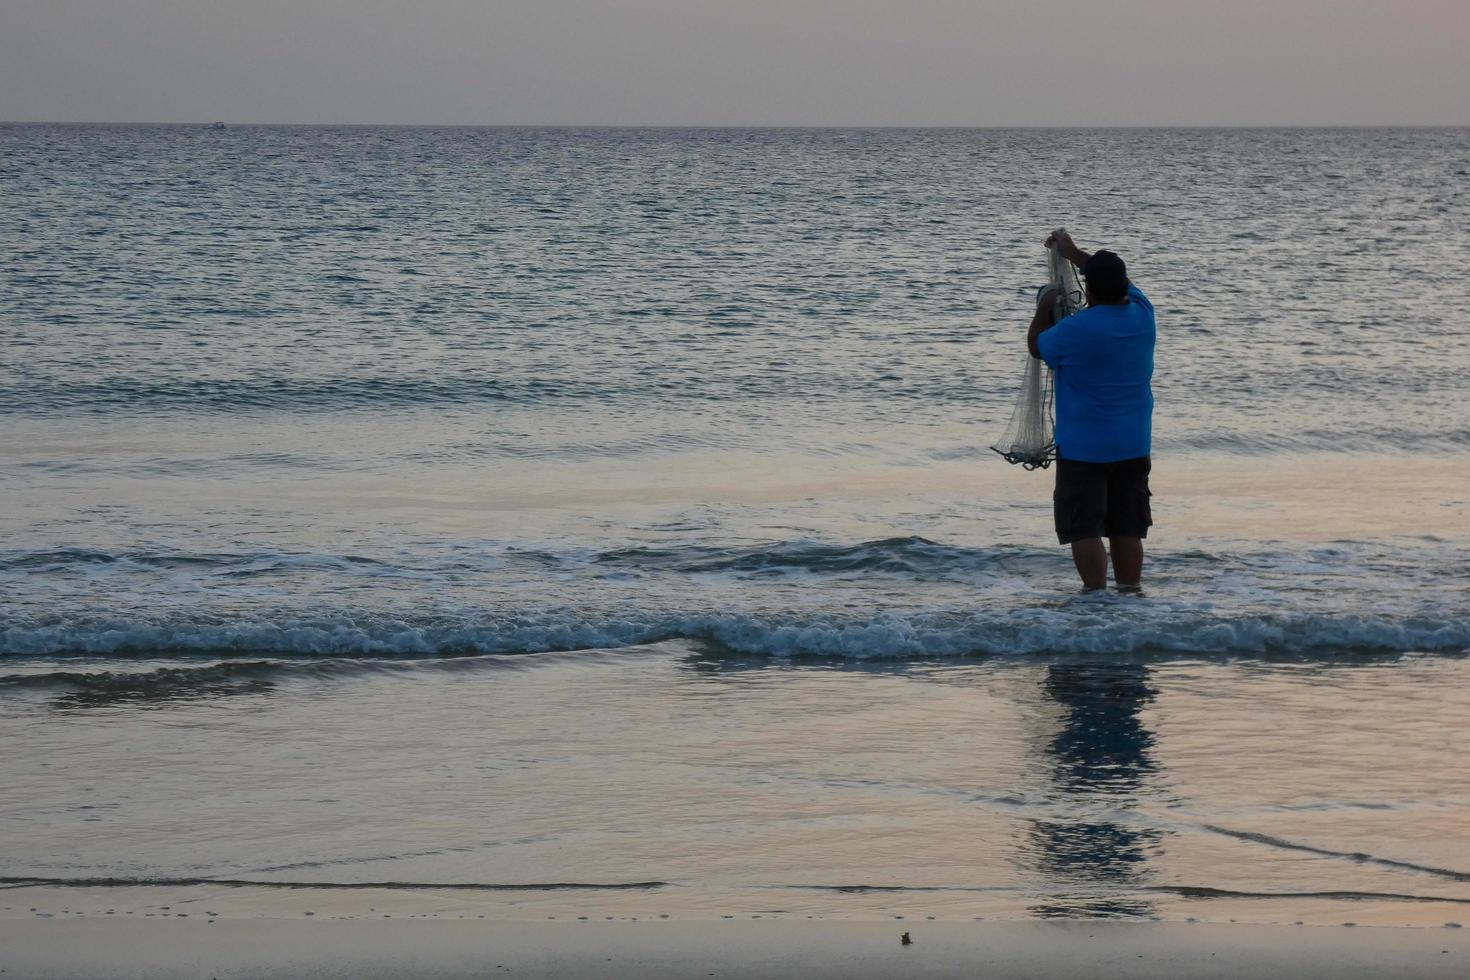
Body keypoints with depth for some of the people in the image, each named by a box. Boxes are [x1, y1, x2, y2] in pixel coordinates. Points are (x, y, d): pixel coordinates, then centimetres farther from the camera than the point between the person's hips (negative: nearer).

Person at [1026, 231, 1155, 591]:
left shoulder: (1076, 329, -18)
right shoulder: (1142, 315, -1)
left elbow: (1037, 346, 1)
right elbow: (1120, 282, 20)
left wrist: (1043, 310, 18)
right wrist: (1072, 252, 29)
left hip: (1083, 448, -6)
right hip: (1133, 446, 6)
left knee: (1085, 528, -4)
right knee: (1127, 528, 11)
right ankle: (1129, 592, 13)